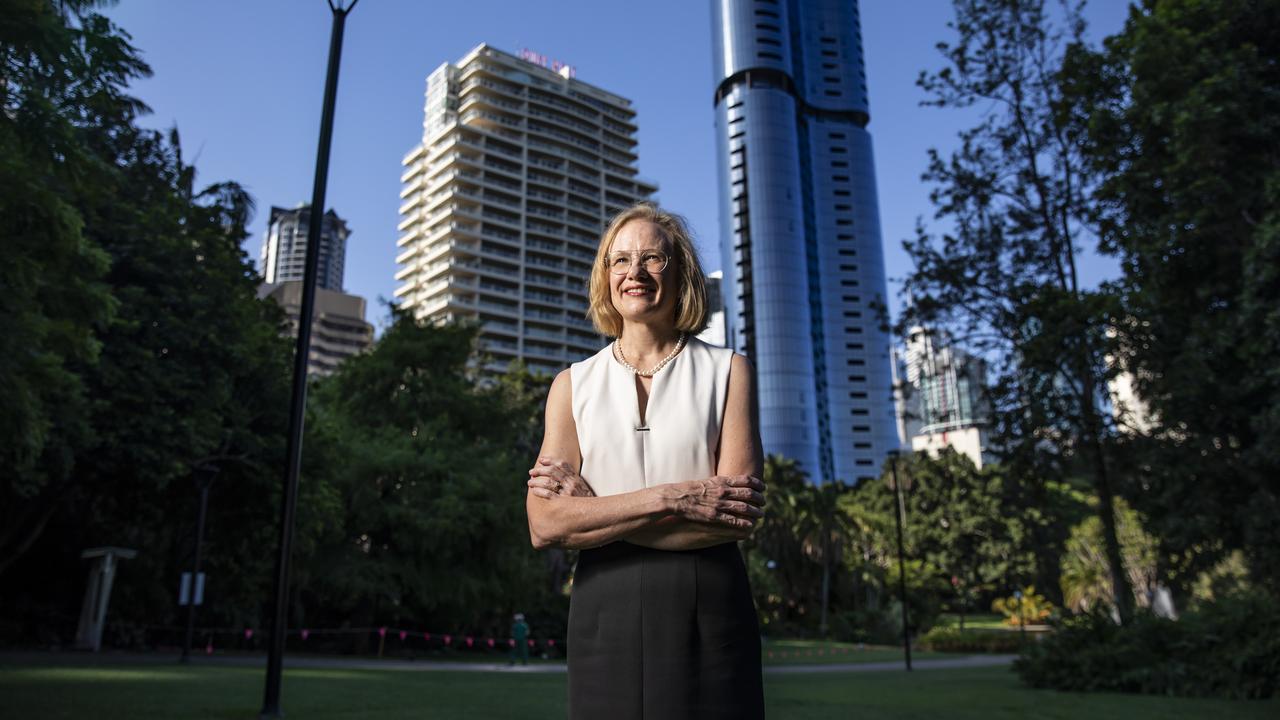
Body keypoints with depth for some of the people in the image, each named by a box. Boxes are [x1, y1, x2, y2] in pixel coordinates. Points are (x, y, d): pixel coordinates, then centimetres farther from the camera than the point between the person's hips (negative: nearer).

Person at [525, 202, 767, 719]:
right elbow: (545, 526, -5)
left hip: (707, 608, -1)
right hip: (605, 612, 1)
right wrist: (668, 498, -16)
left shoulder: (726, 371, 2)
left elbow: (740, 517, -10)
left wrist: (592, 508, -10)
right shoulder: (573, 385, 6)